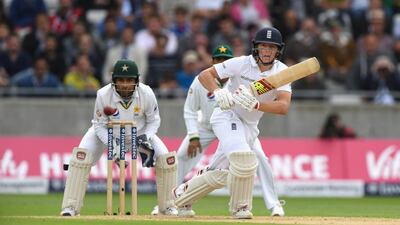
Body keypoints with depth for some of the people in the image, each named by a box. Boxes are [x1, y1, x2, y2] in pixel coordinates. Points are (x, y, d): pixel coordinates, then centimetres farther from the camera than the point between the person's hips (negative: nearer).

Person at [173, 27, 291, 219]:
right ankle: (240, 207, -10)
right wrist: (218, 92, -37)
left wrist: (255, 104, -40)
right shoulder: (242, 63, -17)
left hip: (250, 126, 5)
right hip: (227, 116, -5)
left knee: (220, 174, 10)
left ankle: (182, 194, 32)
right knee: (243, 159, -29)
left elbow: (283, 107, -24)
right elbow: (204, 75, -17)